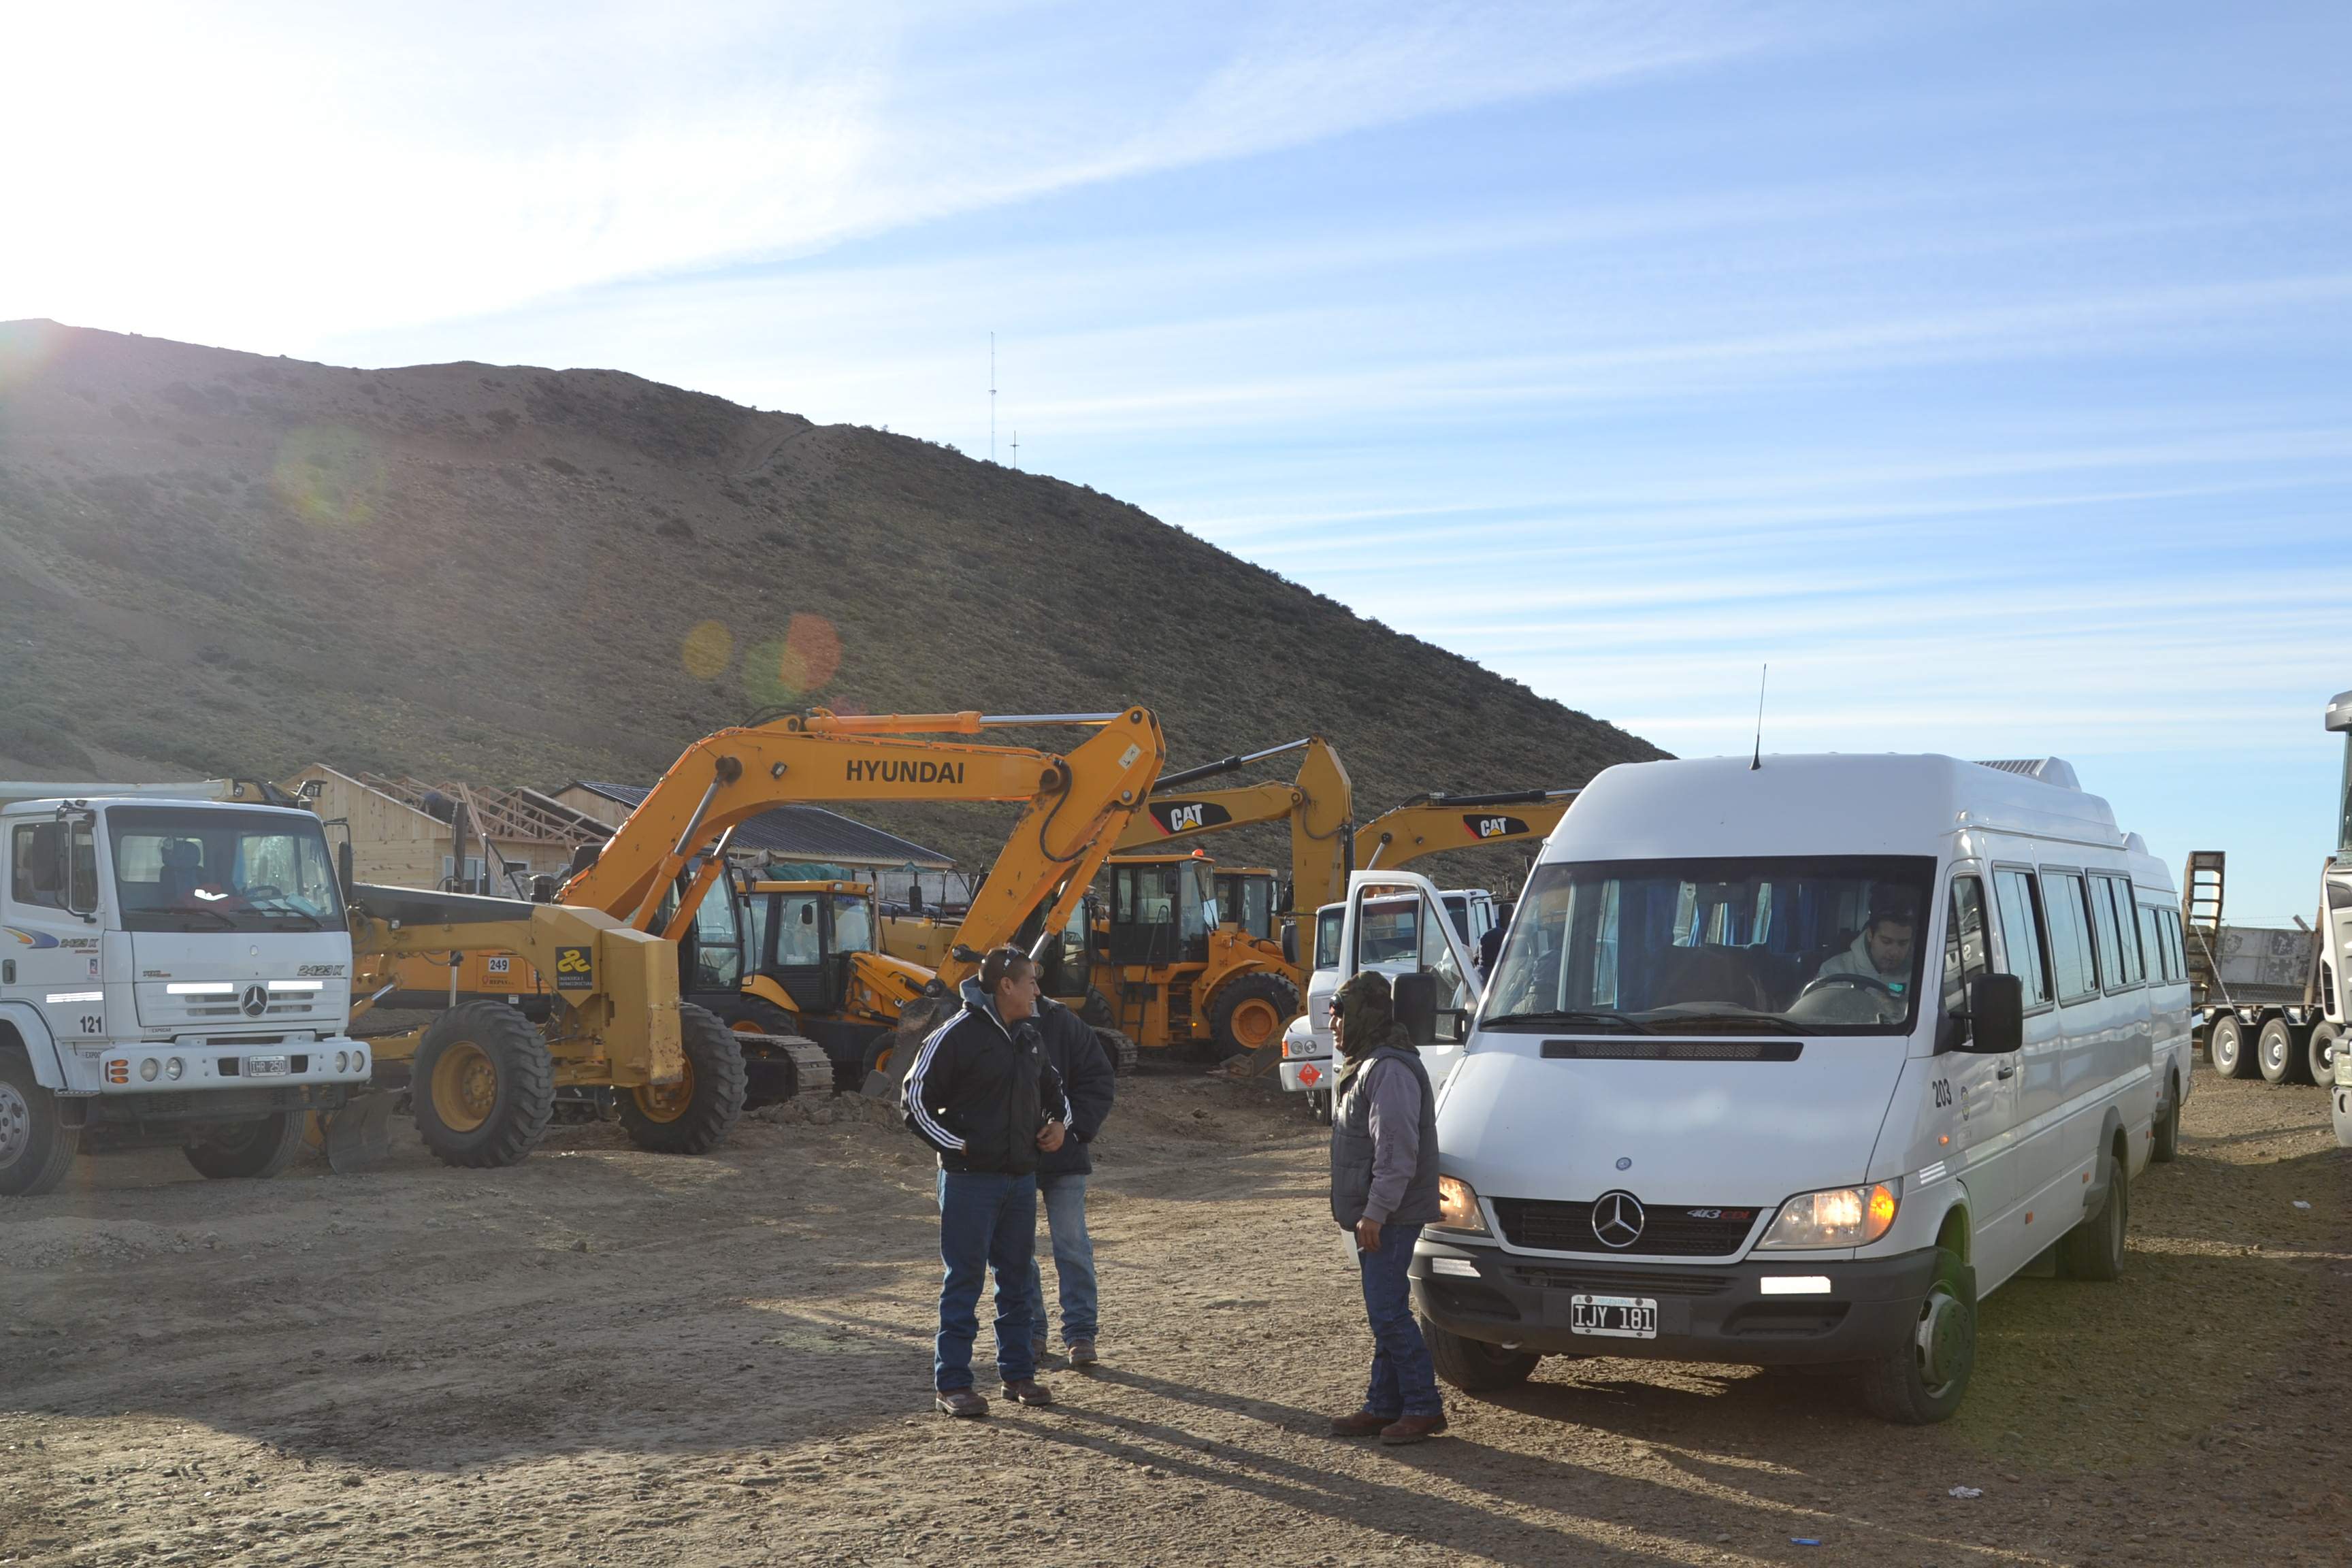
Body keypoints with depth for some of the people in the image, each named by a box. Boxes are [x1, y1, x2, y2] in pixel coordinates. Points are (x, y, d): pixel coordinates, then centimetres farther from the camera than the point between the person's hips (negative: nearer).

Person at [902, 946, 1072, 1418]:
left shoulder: (1029, 1038, 12)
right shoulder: (957, 1035, -12)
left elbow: (1053, 1088, 29)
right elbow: (917, 1099, -10)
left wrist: (1059, 1122, 9)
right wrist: (957, 1145, -12)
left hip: (1021, 1178, 7)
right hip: (971, 1179, -7)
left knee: (1017, 1279, 13)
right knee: (963, 1281, -2)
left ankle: (1017, 1373, 23)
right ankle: (951, 1383, 5)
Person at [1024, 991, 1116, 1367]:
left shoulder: (1061, 1023, -5)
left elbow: (1099, 1078, 0)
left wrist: (1078, 1129, -9)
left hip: (1062, 1155, -1)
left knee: (1072, 1245, 2)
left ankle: (1080, 1333, 9)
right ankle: (1030, 1333, 20)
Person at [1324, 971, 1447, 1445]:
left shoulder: (1389, 1071, -18)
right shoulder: (1366, 1067, 18)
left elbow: (1396, 1151, -23)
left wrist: (1376, 1211, -25)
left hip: (1391, 1216, -11)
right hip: (1374, 1215, 11)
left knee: (1388, 1312, -8)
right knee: (1385, 1315, 14)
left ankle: (1423, 1408, -1)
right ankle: (1383, 1406, 20)